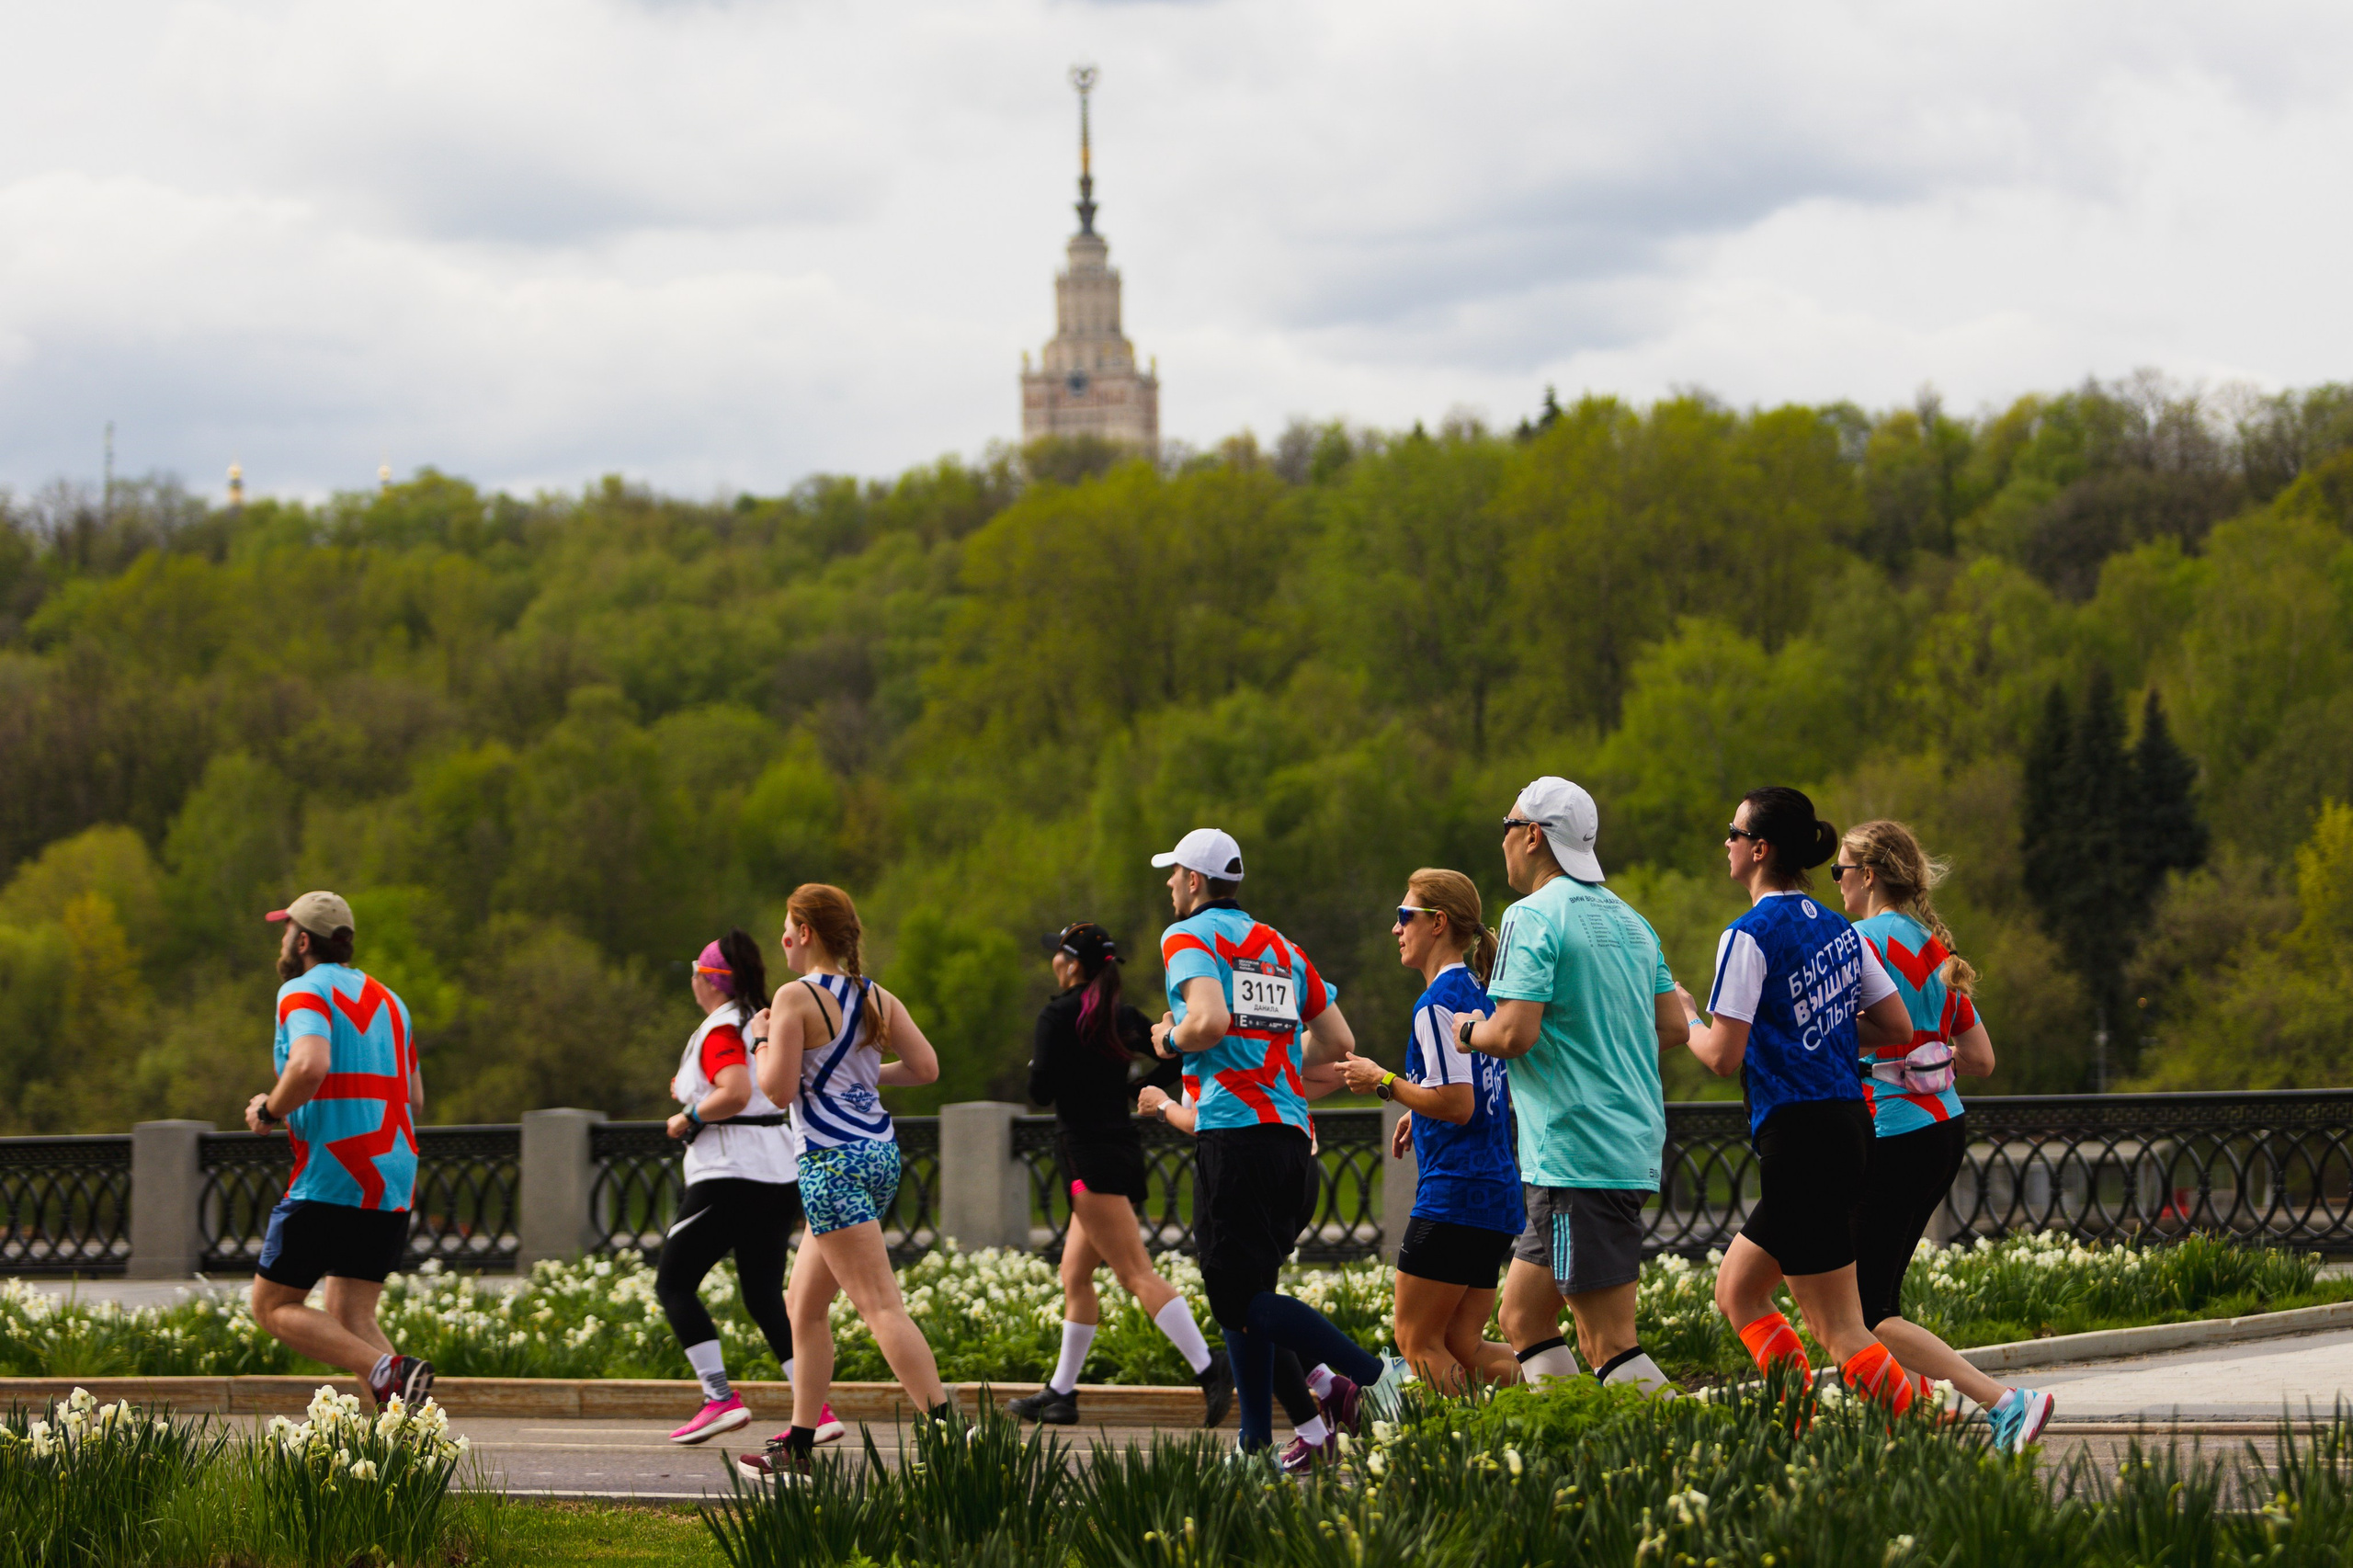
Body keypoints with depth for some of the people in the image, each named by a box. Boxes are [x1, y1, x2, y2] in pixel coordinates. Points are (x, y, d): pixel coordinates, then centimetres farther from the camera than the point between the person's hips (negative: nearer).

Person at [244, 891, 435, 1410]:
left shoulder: (304, 991, -5)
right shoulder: (386, 999, 20)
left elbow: (310, 1065, -26)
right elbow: (414, 1099, 22)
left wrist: (269, 1110, -8)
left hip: (330, 1180, -7)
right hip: (392, 1179, 8)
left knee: (273, 1308, 3)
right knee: (350, 1320, 10)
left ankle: (389, 1372, -20)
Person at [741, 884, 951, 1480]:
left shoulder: (797, 997, -10)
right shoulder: (877, 998, 10)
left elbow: (778, 1088, -14)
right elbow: (925, 1066, 5)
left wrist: (762, 1040, 4)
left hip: (833, 1163, -9)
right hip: (881, 1153, 9)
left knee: (882, 1307, -13)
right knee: (803, 1306, 18)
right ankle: (797, 1448, 22)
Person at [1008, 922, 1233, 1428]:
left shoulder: (1059, 1016, -9)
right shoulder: (1122, 1016, 11)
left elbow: (1040, 1092, -12)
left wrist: (1037, 1066, 6)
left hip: (1091, 1154, -9)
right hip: (1125, 1148, 9)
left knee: (1136, 1274, -14)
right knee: (1075, 1276, 15)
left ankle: (1209, 1369, -25)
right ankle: (1061, 1394, 20)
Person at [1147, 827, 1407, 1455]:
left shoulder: (1188, 937, -2)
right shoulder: (1281, 947, 20)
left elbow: (1210, 1021, -20)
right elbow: (1338, 1042, 19)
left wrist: (1170, 1039, 0)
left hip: (1234, 1135, -8)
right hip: (1291, 1136, 8)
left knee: (1240, 1298, -8)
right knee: (1246, 1290, 12)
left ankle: (1370, 1372, -23)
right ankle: (1257, 1442, 7)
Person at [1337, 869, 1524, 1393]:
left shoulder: (1438, 1003, -13)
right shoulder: (1482, 994, 15)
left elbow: (1457, 1105, -19)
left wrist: (1384, 1082, -9)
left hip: (1453, 1193, -9)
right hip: (1499, 1192, 9)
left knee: (1418, 1340, -1)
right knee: (1461, 1344, 10)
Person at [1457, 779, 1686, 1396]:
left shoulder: (1533, 917, -11)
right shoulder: (1629, 921, 16)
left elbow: (1514, 1034, -19)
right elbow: (1673, 1027, 16)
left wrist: (1471, 1031, 1)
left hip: (1575, 1155, -9)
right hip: (1633, 1151, 9)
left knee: (1611, 1345, -9)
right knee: (1521, 1317, 15)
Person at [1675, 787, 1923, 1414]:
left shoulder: (1749, 935, -12)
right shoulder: (1838, 929, 12)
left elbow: (1724, 1056, -15)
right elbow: (1898, 1027, 14)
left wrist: (1684, 1018, 4)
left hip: (1799, 1137, -9)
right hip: (1849, 1122, 9)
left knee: (1840, 1331, -6)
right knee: (1737, 1291, 19)